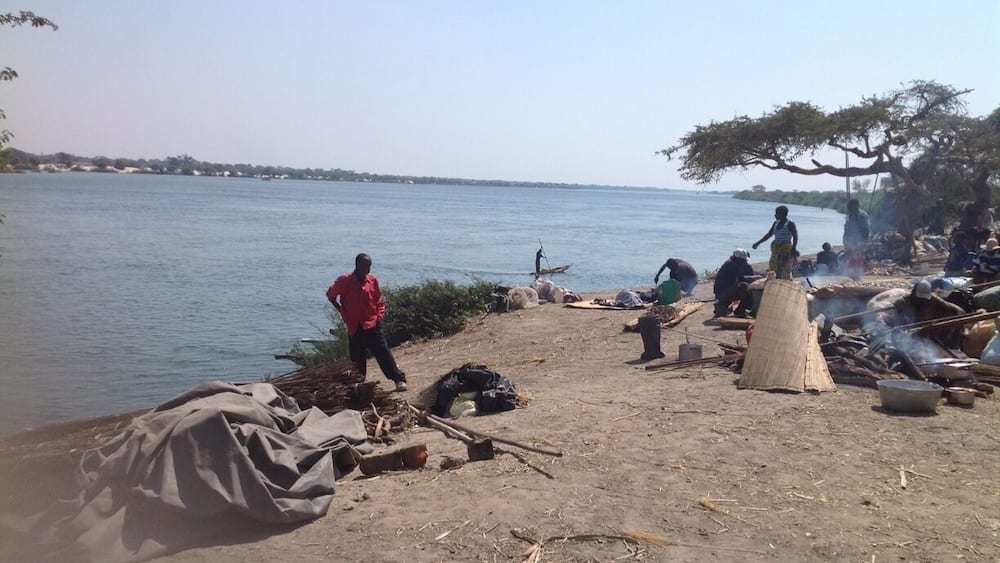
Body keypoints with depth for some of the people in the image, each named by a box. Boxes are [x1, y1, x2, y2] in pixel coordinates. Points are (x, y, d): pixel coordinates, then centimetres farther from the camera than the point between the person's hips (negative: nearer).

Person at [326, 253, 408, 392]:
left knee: (384, 353, -5)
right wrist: (343, 313, 1)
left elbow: (379, 301, 12)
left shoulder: (372, 280, 1)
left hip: (372, 324, 0)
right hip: (354, 327, 0)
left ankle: (399, 379, 0)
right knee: (357, 359, 6)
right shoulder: (343, 280, -5)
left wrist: (380, 316, -2)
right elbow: (331, 296, 7)